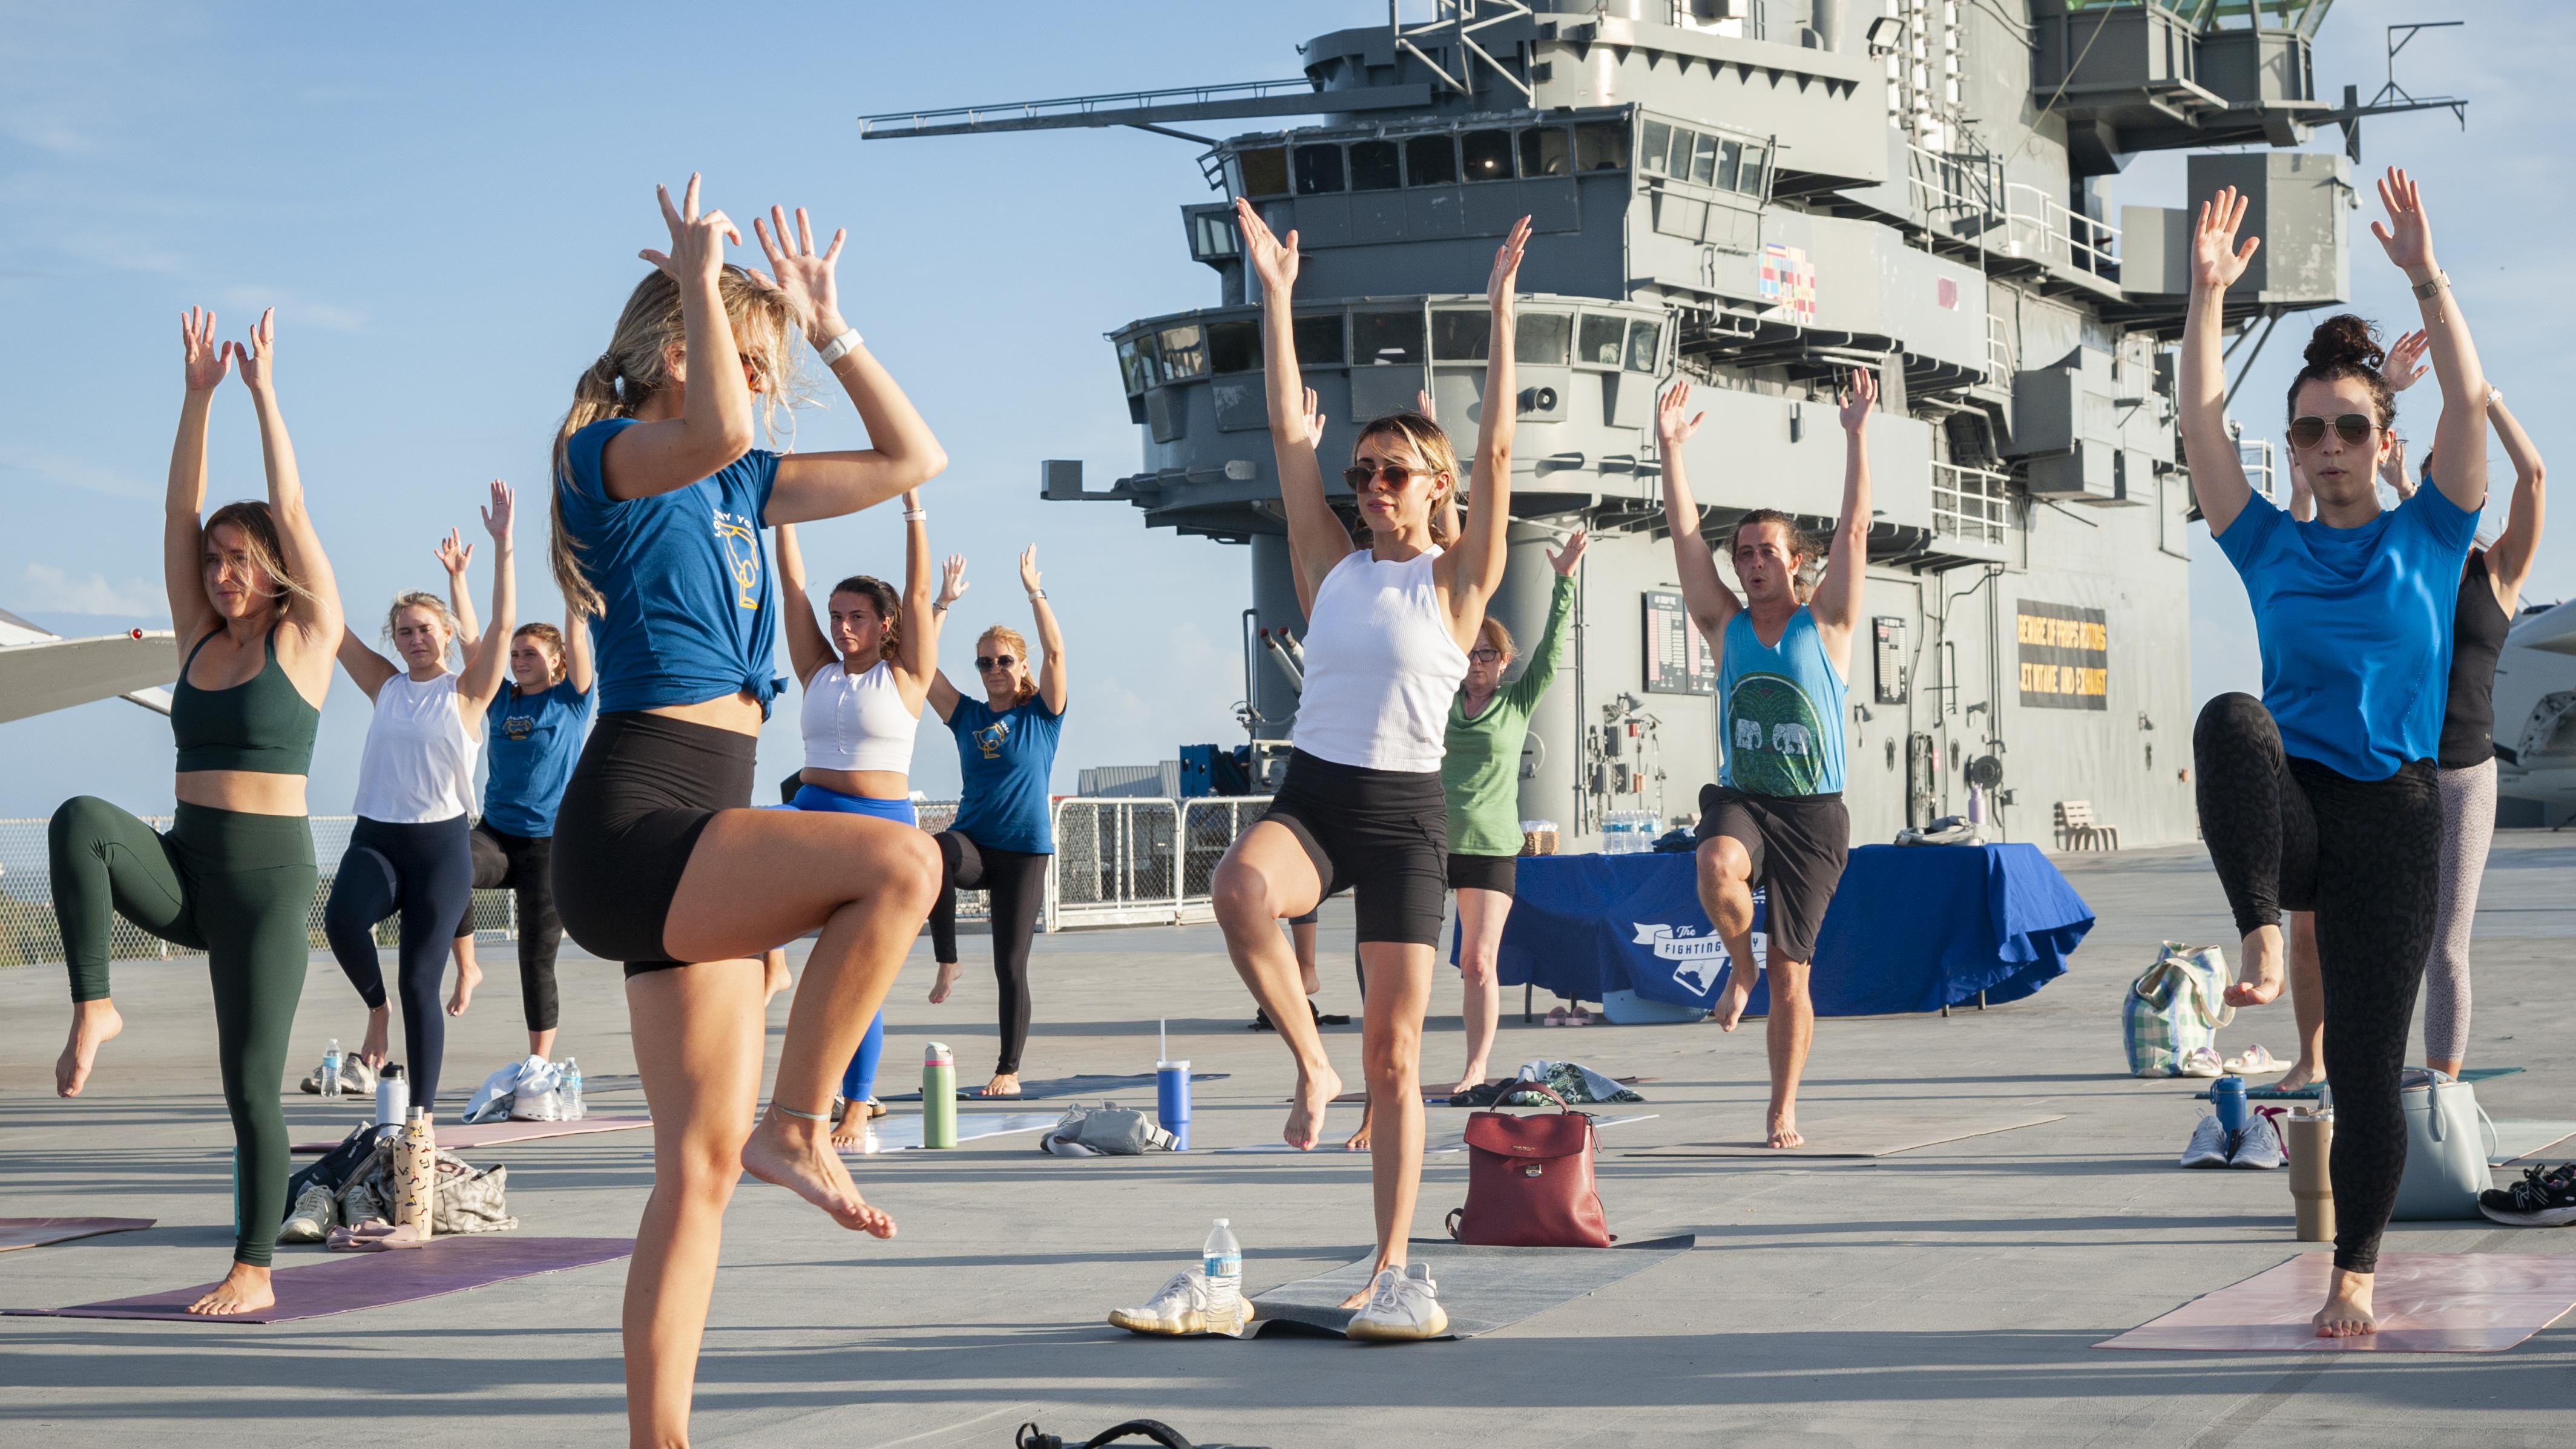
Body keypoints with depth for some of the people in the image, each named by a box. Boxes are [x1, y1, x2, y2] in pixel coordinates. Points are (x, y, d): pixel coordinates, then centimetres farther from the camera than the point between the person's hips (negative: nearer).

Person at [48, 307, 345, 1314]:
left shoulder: (305, 639, -2)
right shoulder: (200, 640, 10)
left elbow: (291, 510, -8)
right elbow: (179, 515, 6)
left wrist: (263, 390, -6)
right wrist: (198, 394, 1)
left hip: (269, 875, -4)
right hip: (183, 865, 4)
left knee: (251, 1084, -4)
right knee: (81, 821, -28)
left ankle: (254, 1271, 6)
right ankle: (94, 1007, -24)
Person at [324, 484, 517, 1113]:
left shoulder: (468, 692, 3)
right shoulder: (386, 686, 13)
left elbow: (502, 623, -9)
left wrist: (502, 544, -17)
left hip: (441, 843, -2)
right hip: (375, 837, 2)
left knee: (420, 985, -5)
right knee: (343, 919, -31)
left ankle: (423, 1115, 3)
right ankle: (375, 1004, -1)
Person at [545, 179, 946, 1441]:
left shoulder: (732, 487, 19)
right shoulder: (611, 451, -5)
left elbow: (912, 459, 25)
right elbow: (714, 434, -30)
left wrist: (830, 327, 19)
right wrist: (700, 279, -19)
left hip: (691, 849, 9)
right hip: (629, 829, -9)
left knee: (702, 1165, 6)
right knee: (897, 861, -29)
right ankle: (797, 1129, -15)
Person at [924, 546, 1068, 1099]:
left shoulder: (1042, 714, 1)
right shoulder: (967, 716, 9)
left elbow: (1055, 652, -13)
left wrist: (1035, 593, -17)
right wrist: (942, 605, -4)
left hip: (1024, 850, -2)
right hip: (973, 843, 2)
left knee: (1011, 965, -2)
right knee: (932, 852, -36)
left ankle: (1009, 1070, 11)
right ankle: (946, 962, -24)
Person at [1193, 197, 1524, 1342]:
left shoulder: (1456, 583, 2)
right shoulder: (1331, 567, 11)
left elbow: (1495, 453, -8)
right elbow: (1288, 434, 8)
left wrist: (1499, 312, -11)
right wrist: (1277, 297, 4)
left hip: (1404, 811, -2)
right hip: (1311, 793, 2)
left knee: (1395, 1054, -2)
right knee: (1241, 882, -35)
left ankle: (1393, 1272, 5)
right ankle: (1308, 1064, -13)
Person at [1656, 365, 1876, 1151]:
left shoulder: (1825, 624, 2)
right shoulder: (1726, 626, 8)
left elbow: (1854, 531, -5)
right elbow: (1684, 537, 3)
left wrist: (1857, 435, -11)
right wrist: (1671, 447, -3)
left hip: (1813, 811, -1)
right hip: (1740, 798, 1)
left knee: (1791, 974, 0)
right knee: (1718, 869, -35)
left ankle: (1783, 1114, 14)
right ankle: (1739, 962, -3)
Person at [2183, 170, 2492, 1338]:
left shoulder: (2428, 538, 5)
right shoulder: (2270, 547, 8)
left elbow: (2469, 402, -7)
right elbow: (2202, 427, -2)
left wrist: (2426, 276, -13)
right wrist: (2209, 296, -8)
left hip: (2390, 818, 0)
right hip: (2288, 809, 0)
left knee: (2367, 1067, 0)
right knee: (2232, 721, -35)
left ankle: (2355, 1273, 15)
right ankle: (2263, 938, -32)